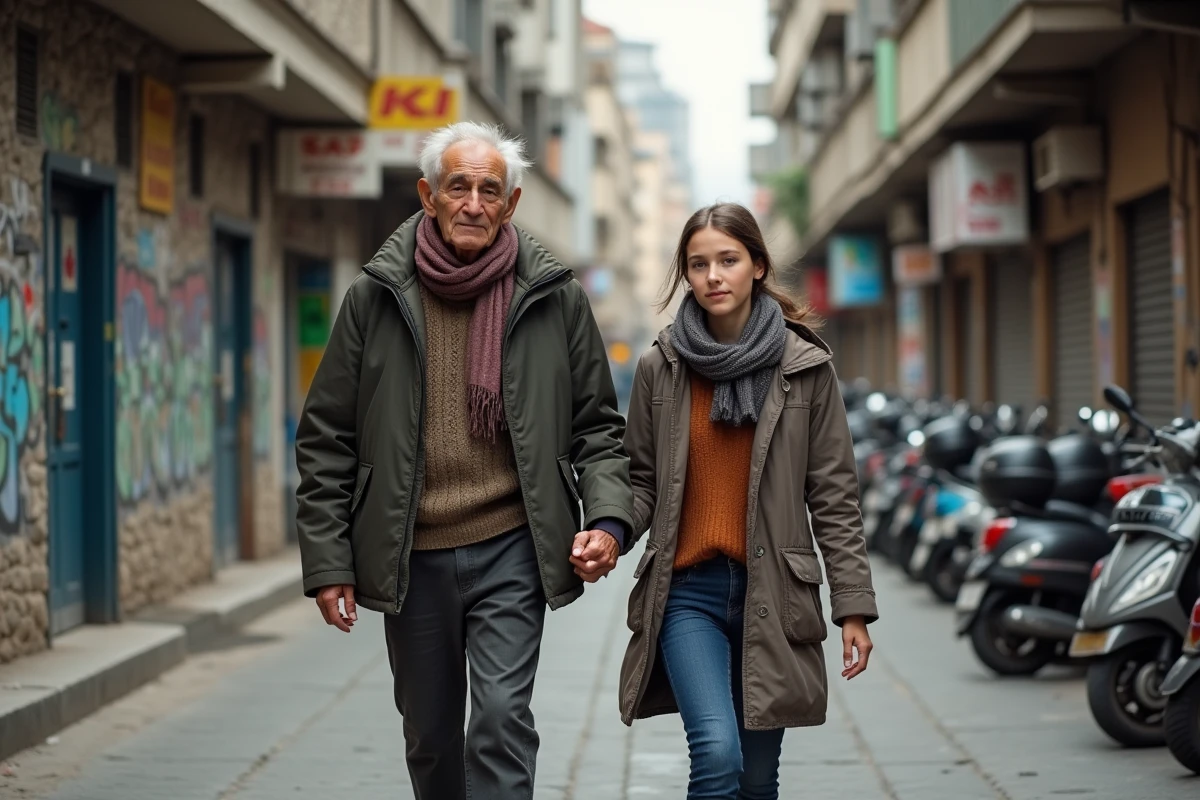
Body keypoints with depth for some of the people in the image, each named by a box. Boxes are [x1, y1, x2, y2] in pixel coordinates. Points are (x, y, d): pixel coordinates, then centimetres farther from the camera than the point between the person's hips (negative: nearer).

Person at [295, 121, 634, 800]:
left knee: (502, 718, -14)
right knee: (431, 737, 13)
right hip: (410, 558, 2)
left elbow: (597, 426, 8)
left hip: (510, 548, -2)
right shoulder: (376, 297, 1)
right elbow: (327, 440, 4)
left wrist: (608, 519, -9)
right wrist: (328, 561, -2)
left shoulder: (555, 297, 1)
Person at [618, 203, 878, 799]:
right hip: (688, 592, -1)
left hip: (771, 594, 1)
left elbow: (834, 496, 3)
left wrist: (853, 605, -1)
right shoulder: (660, 369, 4)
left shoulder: (805, 368, 2)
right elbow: (642, 480, 9)